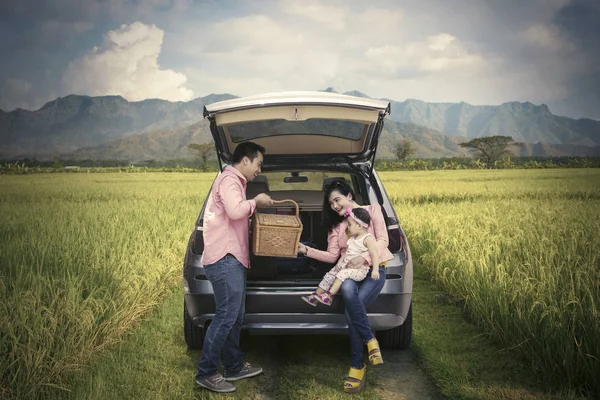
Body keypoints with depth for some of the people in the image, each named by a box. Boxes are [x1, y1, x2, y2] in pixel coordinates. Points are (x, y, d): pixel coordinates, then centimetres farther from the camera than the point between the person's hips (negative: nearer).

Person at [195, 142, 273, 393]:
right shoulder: (229, 179, -10)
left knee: (235, 316, 15)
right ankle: (206, 373, -4)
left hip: (231, 258, 11)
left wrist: (255, 206, 14)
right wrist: (256, 201, -10)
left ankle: (234, 367, 23)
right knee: (226, 316, -10)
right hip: (224, 259, -11)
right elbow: (235, 211, -26)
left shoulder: (234, 181, 23)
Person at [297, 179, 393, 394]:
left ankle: (357, 367, -14)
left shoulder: (372, 210, 6)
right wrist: (307, 250, -6)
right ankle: (370, 340, -20)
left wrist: (364, 257, -19)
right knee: (347, 290, -36)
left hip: (375, 270, -3)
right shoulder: (336, 224, 17)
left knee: (351, 310, -30)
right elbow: (332, 256, 9)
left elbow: (383, 240, -3)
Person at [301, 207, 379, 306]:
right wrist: (340, 261, 7)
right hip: (346, 266, 9)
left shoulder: (368, 238, -12)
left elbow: (374, 254, -20)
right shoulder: (352, 238, 15)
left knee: (342, 274, -30)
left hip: (360, 269, -9)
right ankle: (315, 296, 5)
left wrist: (375, 270, -28)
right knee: (330, 275, 1)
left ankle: (329, 296, -26)